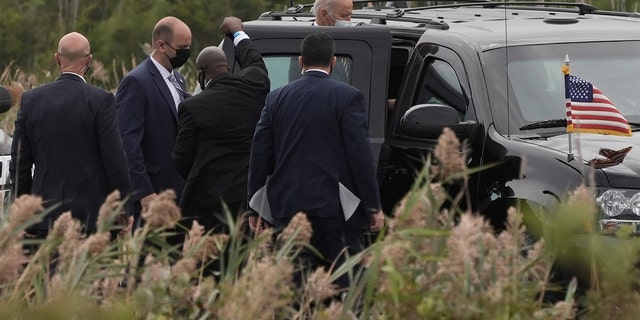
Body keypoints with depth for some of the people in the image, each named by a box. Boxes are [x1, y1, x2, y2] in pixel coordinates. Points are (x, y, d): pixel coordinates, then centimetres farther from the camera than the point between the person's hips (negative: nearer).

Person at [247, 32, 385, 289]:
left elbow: (260, 154, 9)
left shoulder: (277, 98, 8)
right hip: (335, 206, -4)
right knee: (345, 284, -1)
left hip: (287, 207, 4)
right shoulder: (348, 97, -5)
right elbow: (360, 155, -9)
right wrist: (373, 207, -4)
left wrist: (255, 209, 14)